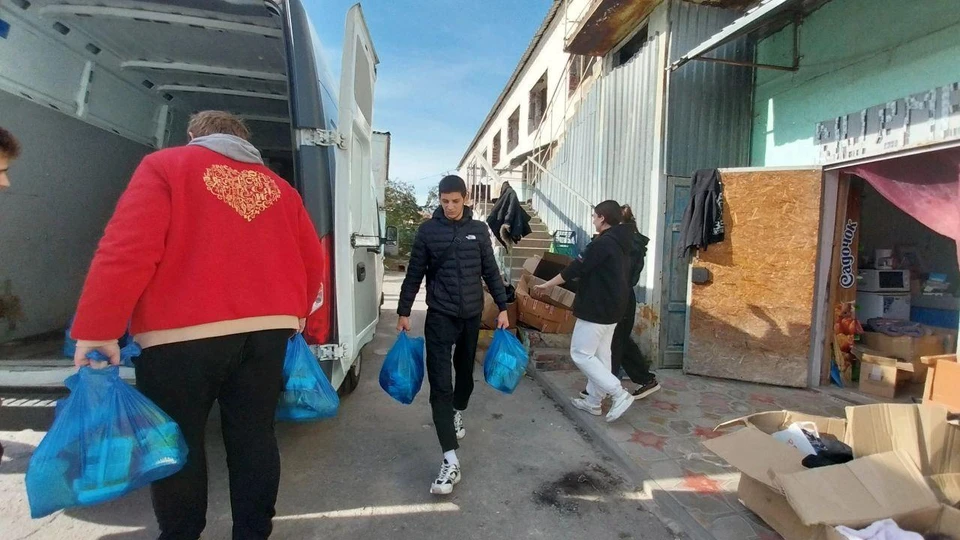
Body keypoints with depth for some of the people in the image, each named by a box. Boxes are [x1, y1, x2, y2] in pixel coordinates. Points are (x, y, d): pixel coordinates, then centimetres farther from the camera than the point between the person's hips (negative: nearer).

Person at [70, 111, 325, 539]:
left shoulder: (166, 165, 3)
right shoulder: (277, 187, 16)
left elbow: (128, 248, -9)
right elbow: (312, 261, 15)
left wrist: (96, 329, -6)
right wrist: (294, 314, 29)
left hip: (183, 334, -4)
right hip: (267, 330, 4)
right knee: (253, 437, 12)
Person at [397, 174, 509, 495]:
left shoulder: (479, 230, 4)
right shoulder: (428, 230, -2)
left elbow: (491, 272, 9)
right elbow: (414, 274, 2)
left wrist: (502, 308, 6)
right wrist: (404, 312, 3)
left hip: (472, 314, 3)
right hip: (439, 315, -3)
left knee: (465, 371, 18)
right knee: (440, 384, -10)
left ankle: (457, 414, 48)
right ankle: (451, 461, -10)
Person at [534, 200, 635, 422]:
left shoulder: (603, 243, -19)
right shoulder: (622, 243, 11)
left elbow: (575, 269, -17)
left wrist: (547, 285, -5)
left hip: (596, 308, -10)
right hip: (613, 307, 10)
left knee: (581, 354, -3)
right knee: (601, 354, 14)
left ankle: (619, 394, -5)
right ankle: (593, 401, 23)